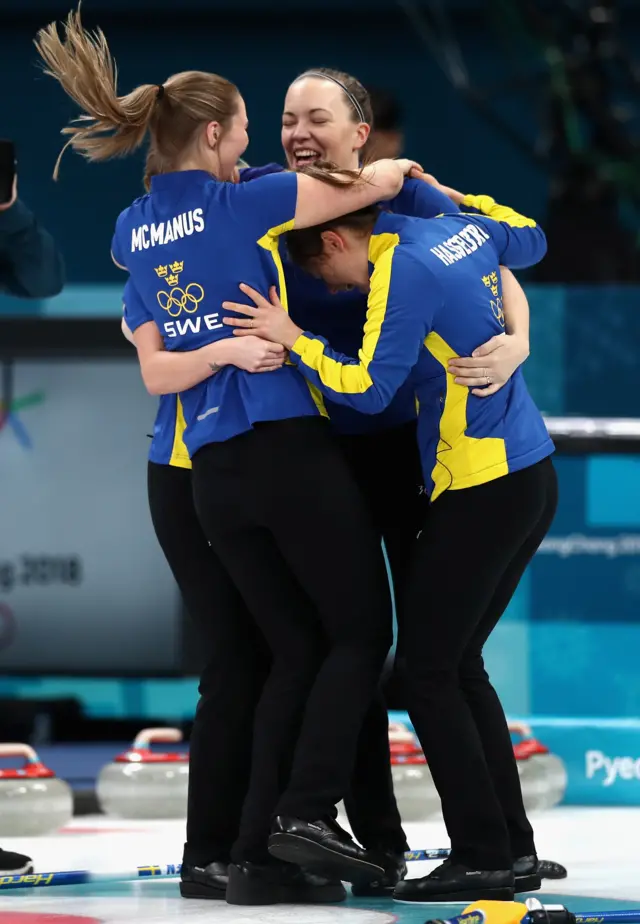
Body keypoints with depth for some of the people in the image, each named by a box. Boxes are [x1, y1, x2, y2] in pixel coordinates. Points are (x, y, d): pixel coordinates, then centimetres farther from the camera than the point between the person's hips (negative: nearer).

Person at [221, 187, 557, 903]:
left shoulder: (404, 272, -17)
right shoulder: (464, 227, 8)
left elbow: (367, 388, -18)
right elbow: (529, 239, 29)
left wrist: (292, 339, -9)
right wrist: (451, 194, 30)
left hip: (480, 493, -9)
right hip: (532, 476, 9)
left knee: (428, 671, -4)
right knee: (460, 666, 14)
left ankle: (482, 857, -4)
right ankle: (514, 850, 14)